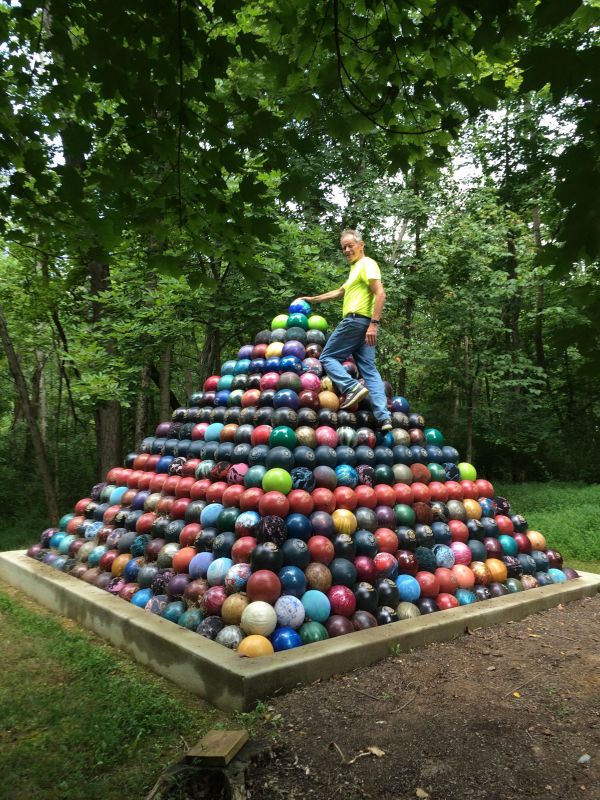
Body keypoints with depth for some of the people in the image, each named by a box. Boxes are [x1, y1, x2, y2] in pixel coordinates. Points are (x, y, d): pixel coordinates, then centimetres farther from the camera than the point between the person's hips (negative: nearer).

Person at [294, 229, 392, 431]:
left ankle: (351, 387, -21)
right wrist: (312, 299, 42)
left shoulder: (367, 264, -2)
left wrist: (374, 323, -23)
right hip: (364, 324, 9)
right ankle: (383, 417, -7)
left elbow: (380, 293, -14)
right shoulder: (356, 268, 28)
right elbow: (339, 292, 40)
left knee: (327, 357, -1)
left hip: (356, 320, -9)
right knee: (369, 370, 1)